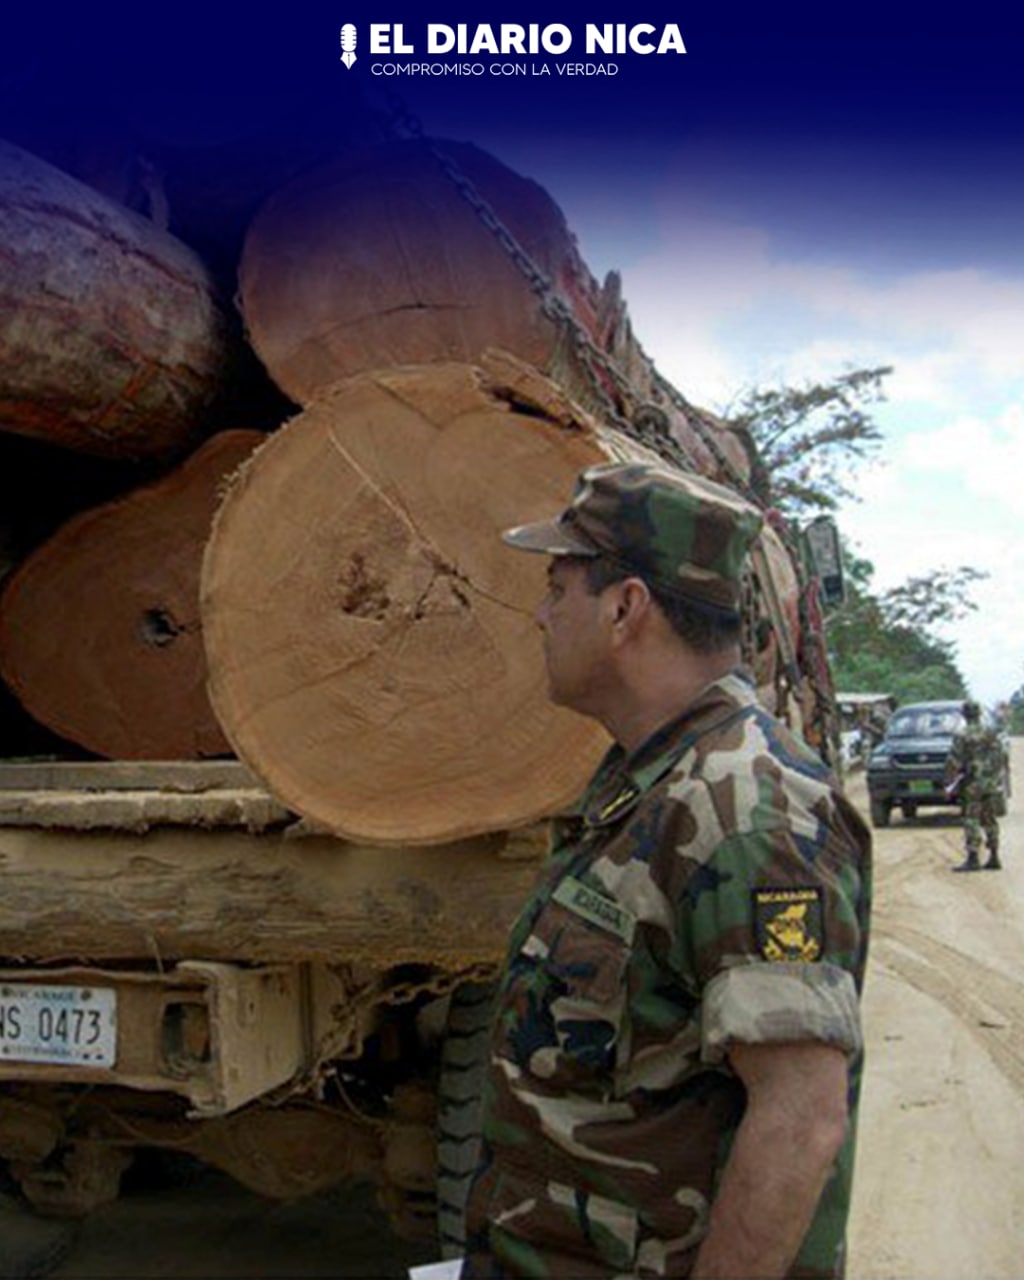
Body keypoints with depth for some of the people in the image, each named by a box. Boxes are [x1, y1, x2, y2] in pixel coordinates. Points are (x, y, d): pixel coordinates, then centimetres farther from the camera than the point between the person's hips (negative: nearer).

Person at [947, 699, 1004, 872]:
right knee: (990, 820, 12)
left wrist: (949, 781, -1)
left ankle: (973, 859, -8)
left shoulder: (962, 736, -10)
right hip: (993, 784, 6)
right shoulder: (991, 733, 6)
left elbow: (954, 762, -11)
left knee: (971, 821, -4)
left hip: (974, 784, -6)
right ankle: (994, 859, 14)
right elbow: (1001, 757, 10)